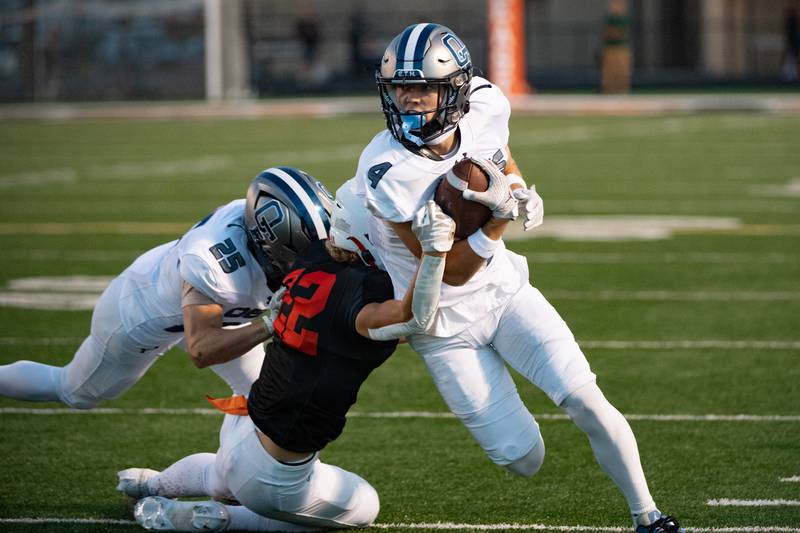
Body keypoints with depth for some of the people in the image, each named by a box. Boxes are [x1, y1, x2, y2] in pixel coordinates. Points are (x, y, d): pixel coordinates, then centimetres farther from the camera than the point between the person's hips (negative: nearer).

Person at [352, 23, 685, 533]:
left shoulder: (485, 108, -15)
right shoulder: (388, 172, -29)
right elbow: (453, 272, -23)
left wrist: (521, 191, -7)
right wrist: (502, 215, -35)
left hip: (503, 286, 4)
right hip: (447, 324, -4)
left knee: (587, 401, -10)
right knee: (525, 459, -3)